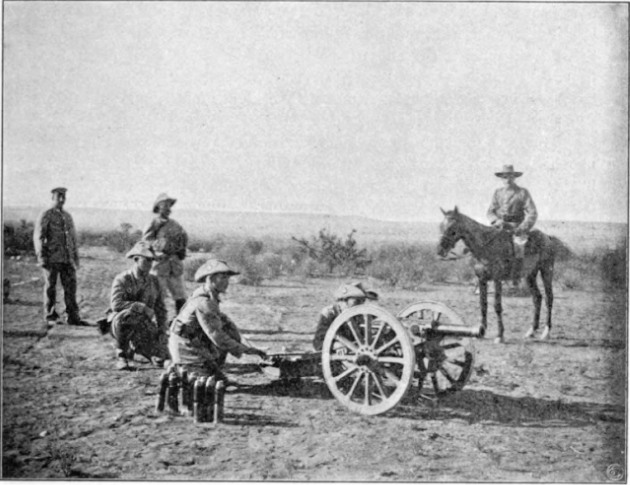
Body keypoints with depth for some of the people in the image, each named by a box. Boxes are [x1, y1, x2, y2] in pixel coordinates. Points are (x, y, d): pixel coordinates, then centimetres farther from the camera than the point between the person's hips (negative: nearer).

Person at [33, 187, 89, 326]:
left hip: (67, 259, 5)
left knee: (71, 286, -1)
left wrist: (76, 258, 16)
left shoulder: (68, 217, 17)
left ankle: (73, 317, 1)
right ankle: (50, 316, 12)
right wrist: (41, 257, -13)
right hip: (52, 258, -5)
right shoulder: (45, 216, -1)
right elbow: (38, 237, -6)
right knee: (50, 287, 3)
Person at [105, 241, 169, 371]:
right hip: (123, 325, -5)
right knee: (122, 316, -40)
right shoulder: (122, 279, -11)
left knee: (162, 360, -10)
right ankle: (121, 357, -21)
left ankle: (134, 348, 23)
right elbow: (116, 304, -26)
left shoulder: (154, 281, 5)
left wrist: (161, 330, 0)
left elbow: (161, 308, 12)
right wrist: (144, 308, -29)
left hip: (146, 328, 5)